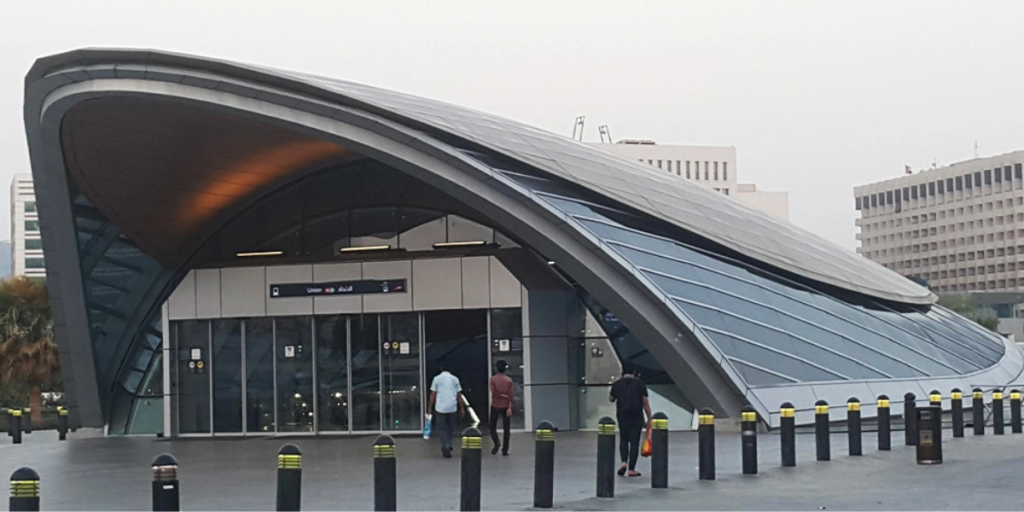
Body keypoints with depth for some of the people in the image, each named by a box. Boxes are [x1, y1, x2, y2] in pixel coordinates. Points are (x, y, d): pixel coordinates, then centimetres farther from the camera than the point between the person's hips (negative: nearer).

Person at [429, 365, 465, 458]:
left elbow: (433, 394, -2)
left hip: (440, 408, -2)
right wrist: (462, 408, 11)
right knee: (450, 427, 19)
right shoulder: (454, 379, 6)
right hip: (452, 407, 2)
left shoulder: (437, 379, 1)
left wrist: (430, 407, 6)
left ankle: (445, 446, -10)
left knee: (441, 428, 3)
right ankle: (448, 445, 19)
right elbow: (459, 395, 5)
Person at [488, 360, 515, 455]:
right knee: (506, 429, 5)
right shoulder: (509, 380, -1)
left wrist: (500, 395, 2)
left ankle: (496, 442, -14)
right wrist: (509, 408, -10)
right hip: (506, 407, 1)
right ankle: (505, 450, 3)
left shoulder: (493, 379, -4)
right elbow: (511, 395, -8)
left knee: (493, 426, 11)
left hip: (495, 406, -1)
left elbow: (494, 392, -13)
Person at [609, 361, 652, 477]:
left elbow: (611, 399, 16)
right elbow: (645, 403, -3)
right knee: (634, 442, 3)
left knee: (623, 440, 18)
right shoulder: (639, 384, -3)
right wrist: (649, 419, 3)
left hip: (622, 417, 2)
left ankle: (624, 462, -3)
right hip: (637, 418, -1)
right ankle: (631, 469, 2)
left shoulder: (617, 385, 1)